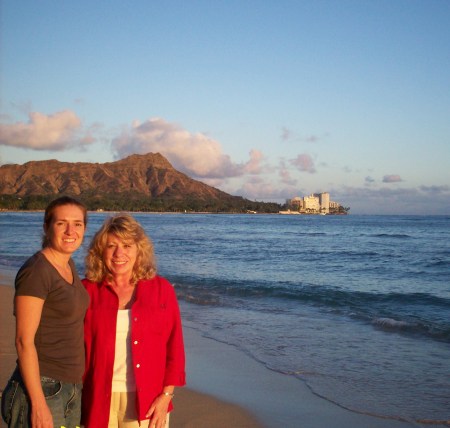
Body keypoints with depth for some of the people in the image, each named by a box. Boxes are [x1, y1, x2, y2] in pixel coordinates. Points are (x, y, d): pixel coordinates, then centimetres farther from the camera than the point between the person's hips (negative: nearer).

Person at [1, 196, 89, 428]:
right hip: (42, 390, -8)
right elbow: (24, 341, -18)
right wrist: (39, 404, -20)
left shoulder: (68, 265, 9)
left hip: (70, 389, 8)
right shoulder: (36, 271, -16)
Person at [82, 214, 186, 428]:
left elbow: (174, 348, 3)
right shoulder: (87, 291, 1)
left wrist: (166, 395, -3)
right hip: (98, 402, 1)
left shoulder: (162, 289, 2)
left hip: (146, 403, 0)